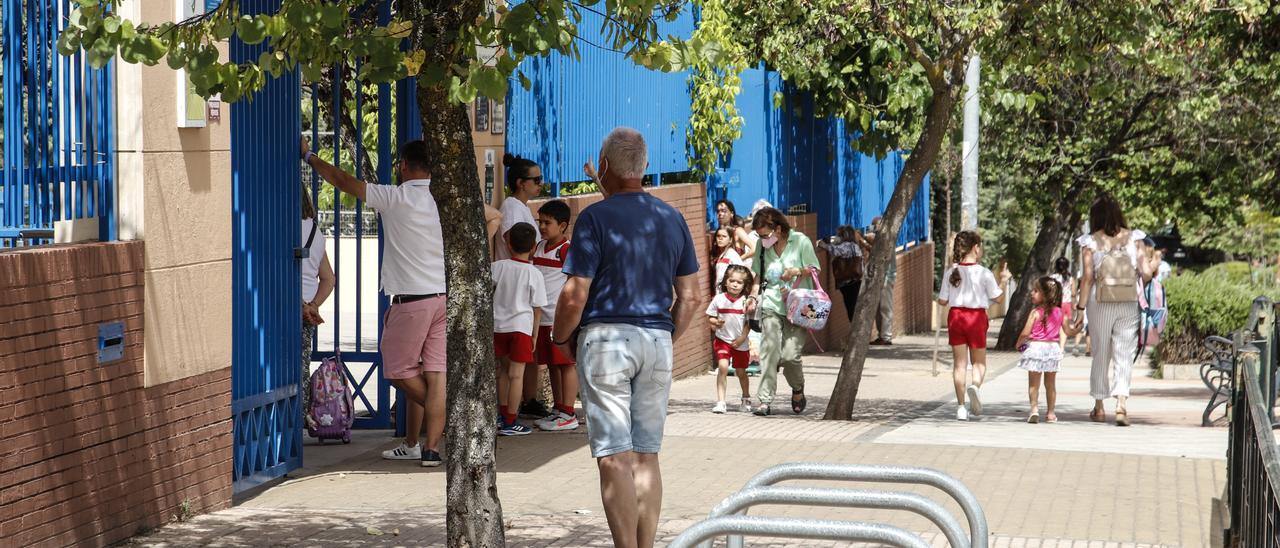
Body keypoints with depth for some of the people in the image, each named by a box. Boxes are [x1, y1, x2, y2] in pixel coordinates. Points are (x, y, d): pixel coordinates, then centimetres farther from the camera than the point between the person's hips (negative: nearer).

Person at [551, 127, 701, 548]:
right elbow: (691, 297, 10)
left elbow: (575, 295, -12)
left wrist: (561, 339, 4)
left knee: (614, 457, -4)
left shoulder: (596, 217, -8)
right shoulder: (672, 218, 9)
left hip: (606, 337, -5)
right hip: (657, 342, 5)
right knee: (646, 456, 10)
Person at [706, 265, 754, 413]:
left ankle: (746, 399, 38)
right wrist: (715, 323, -17)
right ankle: (720, 401, -17)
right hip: (723, 340, -1)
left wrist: (742, 338, -11)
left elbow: (749, 322, 0)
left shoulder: (745, 301, -6)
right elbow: (709, 317, 5)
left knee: (741, 372, 13)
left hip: (740, 342, 1)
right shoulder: (719, 299, -4)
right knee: (723, 366, -19)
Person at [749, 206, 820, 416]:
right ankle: (765, 400, -10)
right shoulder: (762, 246, 7)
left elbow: (814, 271, 2)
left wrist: (798, 271, -17)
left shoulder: (801, 241, -4)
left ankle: (798, 390, 21)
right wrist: (754, 296, 0)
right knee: (769, 350, -13)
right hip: (771, 305, 3)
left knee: (790, 355, -9)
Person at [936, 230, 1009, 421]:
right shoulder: (984, 273, -9)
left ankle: (961, 407, 3)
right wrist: (1002, 282, 15)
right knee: (979, 362, 12)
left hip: (956, 316, 2)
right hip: (977, 318, -2)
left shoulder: (950, 272, -2)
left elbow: (942, 301, 0)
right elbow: (997, 298, -2)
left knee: (959, 363, 6)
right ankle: (975, 385, -21)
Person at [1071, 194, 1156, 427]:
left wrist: (1080, 309, -3)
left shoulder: (1091, 242, -3)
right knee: (1125, 355, 1)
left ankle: (1099, 407, 21)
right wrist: (1153, 267, 21)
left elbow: (1088, 277, -6)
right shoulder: (1133, 239, 1)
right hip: (1129, 303, 0)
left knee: (1100, 355, 12)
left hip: (1100, 303, 0)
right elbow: (1147, 273, -3)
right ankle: (1121, 403, -16)